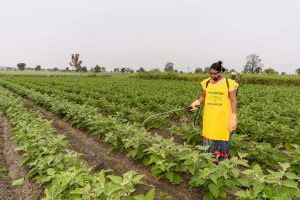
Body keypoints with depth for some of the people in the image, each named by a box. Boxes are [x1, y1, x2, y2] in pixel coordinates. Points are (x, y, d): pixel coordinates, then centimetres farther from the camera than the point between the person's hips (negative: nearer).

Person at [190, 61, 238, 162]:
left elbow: (233, 101, -5)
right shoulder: (207, 82, 4)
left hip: (223, 118, -3)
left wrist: (233, 119, -10)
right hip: (209, 117, 3)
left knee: (222, 140, 5)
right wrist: (198, 102, -6)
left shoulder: (229, 83, -7)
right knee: (208, 139, 7)